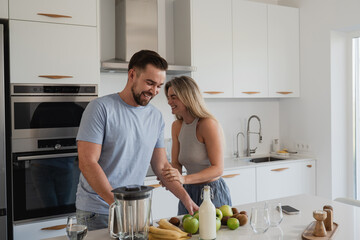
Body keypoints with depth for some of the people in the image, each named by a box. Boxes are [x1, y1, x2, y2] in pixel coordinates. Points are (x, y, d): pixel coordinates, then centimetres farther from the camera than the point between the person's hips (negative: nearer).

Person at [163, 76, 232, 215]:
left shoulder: (209, 125, -19)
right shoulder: (177, 126, 3)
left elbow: (218, 168, -21)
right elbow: (176, 163, 6)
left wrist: (184, 179, -31)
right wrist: (171, 176, -17)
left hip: (213, 193, -6)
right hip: (188, 192, 6)